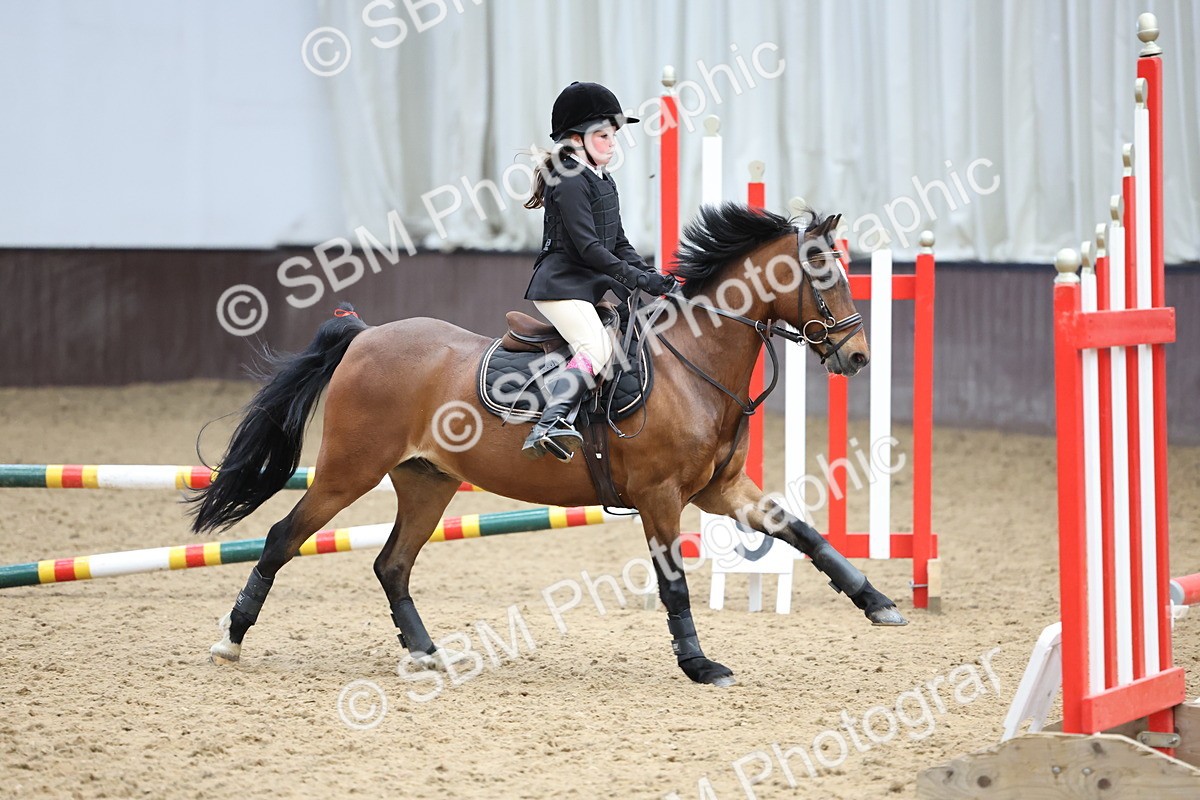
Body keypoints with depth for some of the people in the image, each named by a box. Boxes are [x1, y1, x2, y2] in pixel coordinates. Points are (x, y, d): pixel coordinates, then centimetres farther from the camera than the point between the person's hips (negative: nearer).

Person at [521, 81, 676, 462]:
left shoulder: (604, 183, 18)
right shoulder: (570, 181, -12)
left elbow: (618, 245, 19)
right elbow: (588, 247, -19)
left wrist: (652, 277, 2)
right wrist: (639, 279, -19)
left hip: (596, 287, 10)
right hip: (561, 286, -10)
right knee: (597, 349, -30)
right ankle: (548, 425, -42)